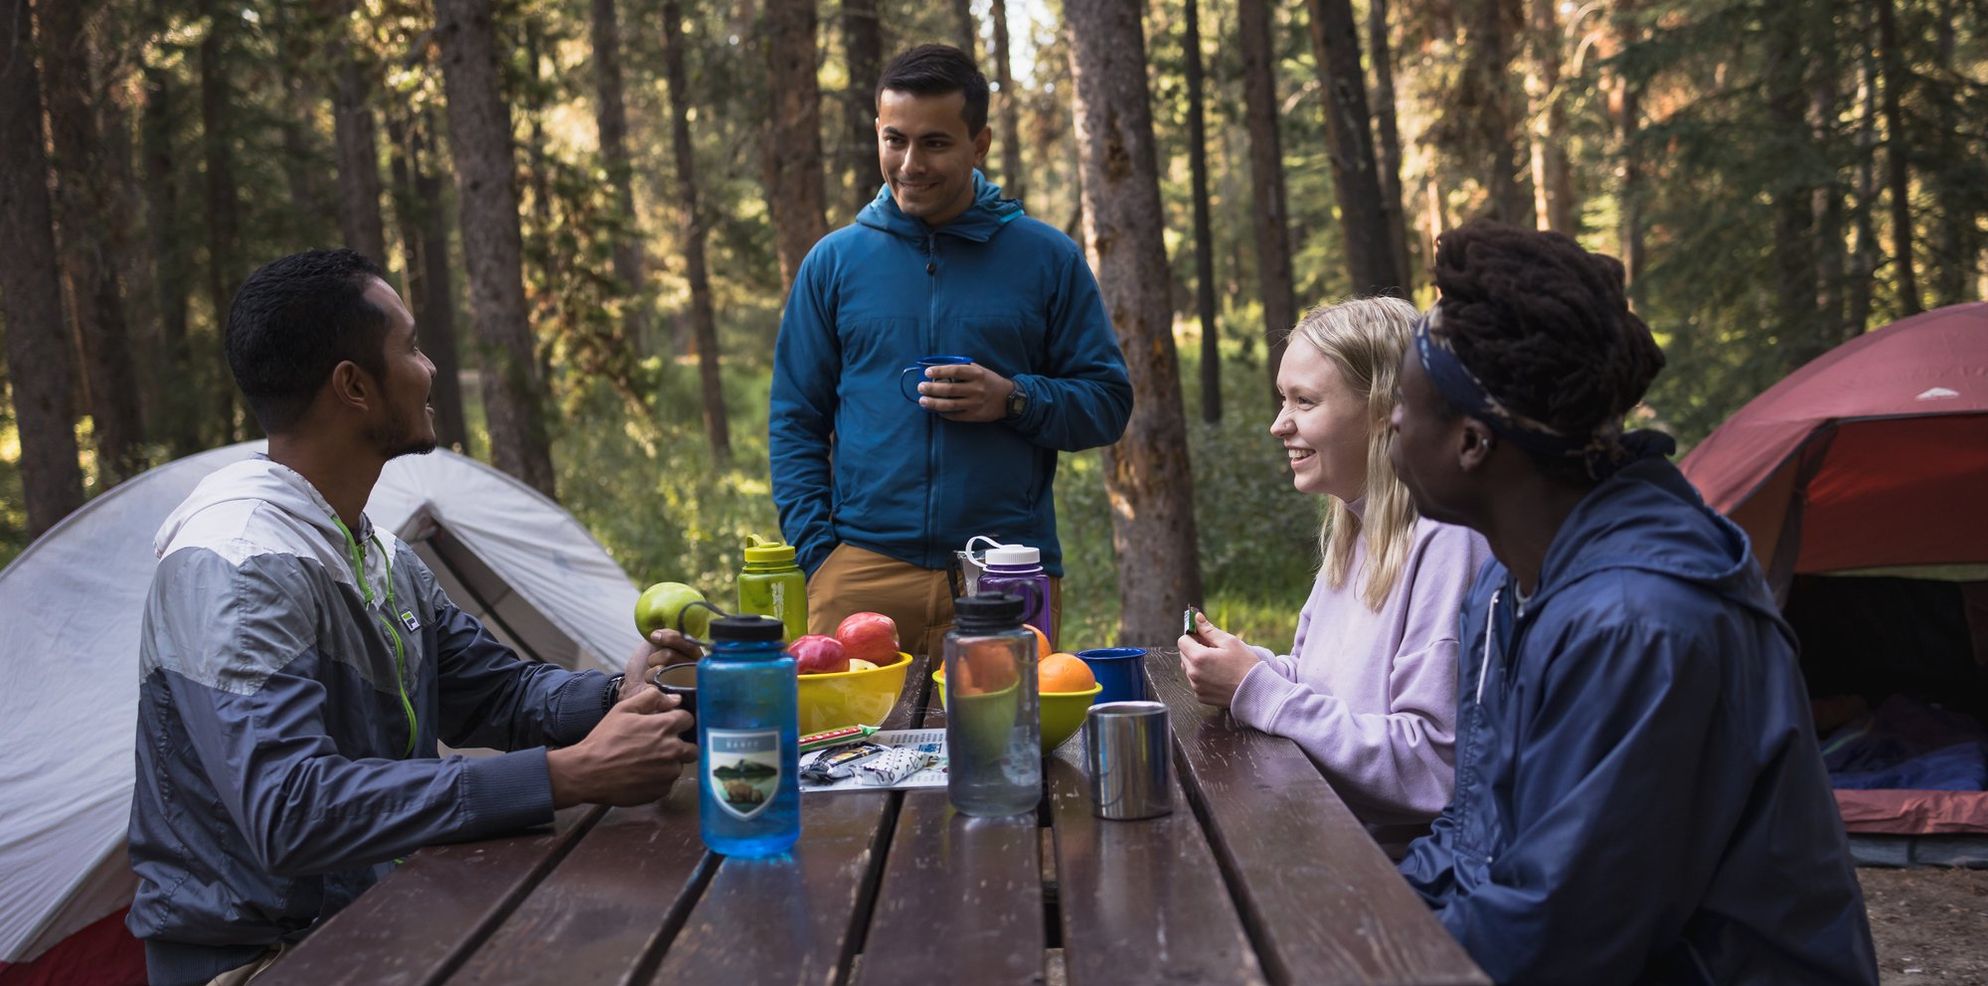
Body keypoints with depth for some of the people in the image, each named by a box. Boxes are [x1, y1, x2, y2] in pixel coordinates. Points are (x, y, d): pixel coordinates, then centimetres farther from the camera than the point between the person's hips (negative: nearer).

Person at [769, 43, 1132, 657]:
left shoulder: (1047, 259, 6)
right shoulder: (834, 261, 9)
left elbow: (1108, 402, 6)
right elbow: (796, 421, 11)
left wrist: (1014, 399, -12)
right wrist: (816, 550, -1)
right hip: (863, 570, 1)